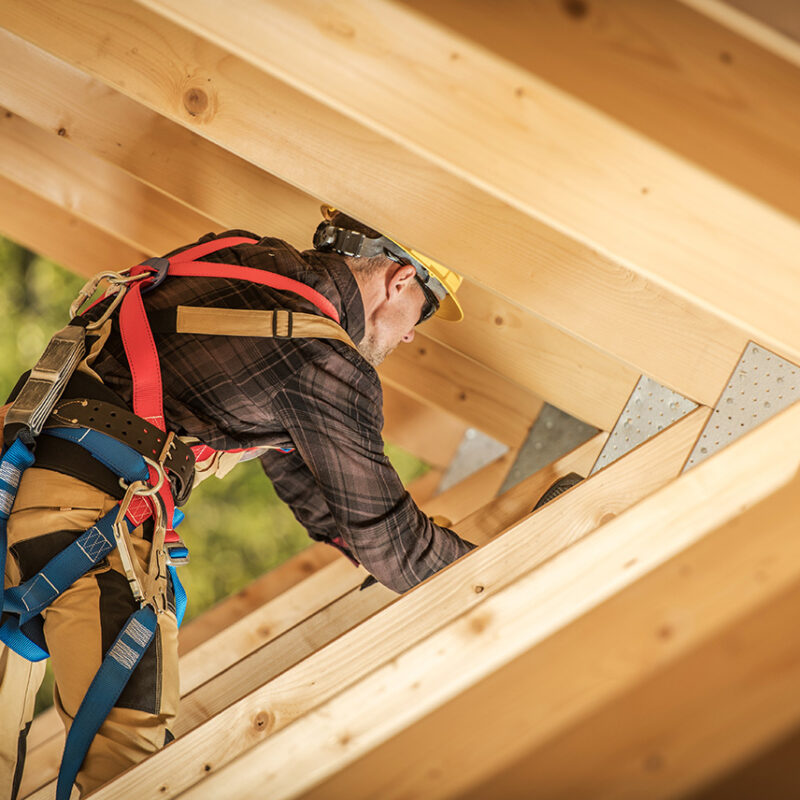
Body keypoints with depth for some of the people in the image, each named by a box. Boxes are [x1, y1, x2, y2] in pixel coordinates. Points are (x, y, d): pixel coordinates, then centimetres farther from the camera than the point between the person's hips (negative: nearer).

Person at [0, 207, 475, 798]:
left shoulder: (244, 253, 17)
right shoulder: (329, 362, -7)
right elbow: (387, 536, 1)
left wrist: (342, 535, 36)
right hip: (89, 513, -9)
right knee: (131, 747, -6)